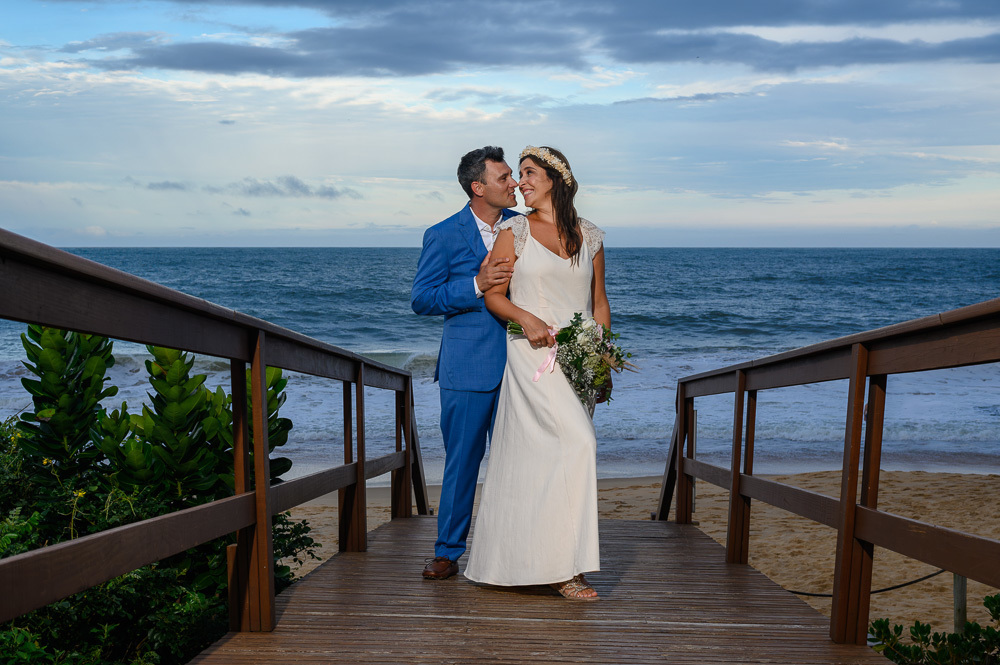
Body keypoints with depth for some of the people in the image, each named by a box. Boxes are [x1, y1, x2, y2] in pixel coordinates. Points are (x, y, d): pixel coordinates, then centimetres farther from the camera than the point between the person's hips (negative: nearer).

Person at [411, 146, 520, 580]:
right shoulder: (443, 236, -3)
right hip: (467, 369, -3)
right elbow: (420, 300, -5)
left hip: (517, 364, 3)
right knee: (462, 462, 3)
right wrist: (476, 286, -18)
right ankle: (448, 552, 16)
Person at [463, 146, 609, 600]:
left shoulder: (589, 236, 11)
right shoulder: (514, 230, 3)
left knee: (537, 459, 6)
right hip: (532, 354, -4)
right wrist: (525, 317, -18)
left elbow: (599, 301, 14)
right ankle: (561, 566, -9)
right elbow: (493, 295, 1)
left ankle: (514, 558, 16)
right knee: (576, 444, -16)